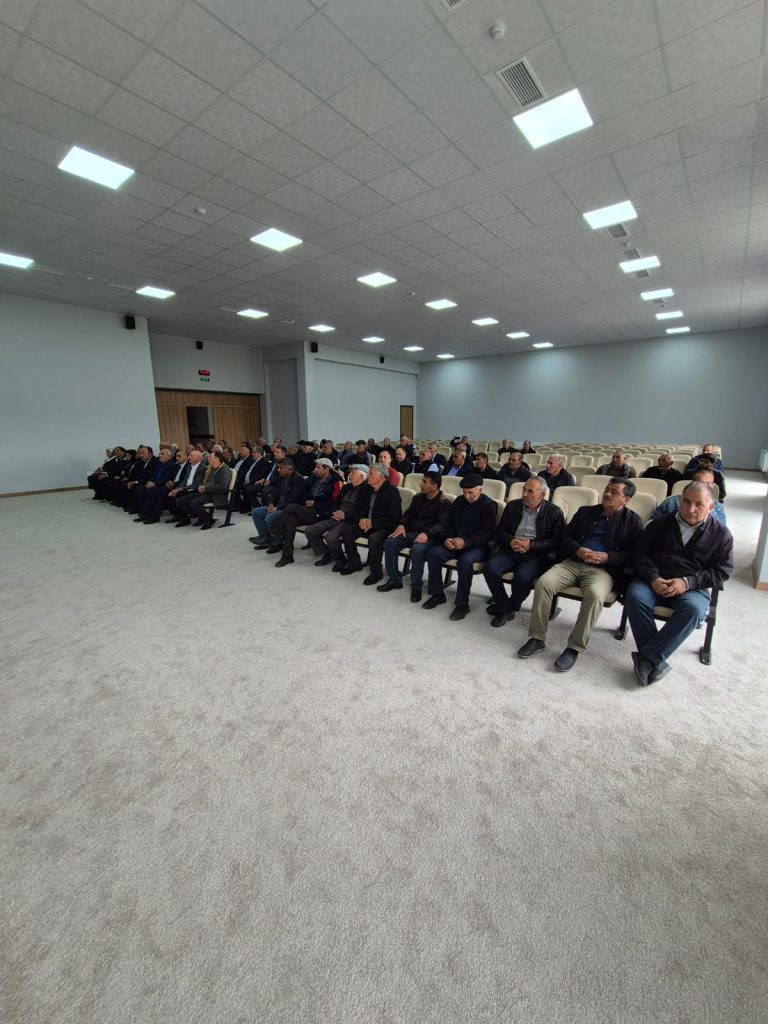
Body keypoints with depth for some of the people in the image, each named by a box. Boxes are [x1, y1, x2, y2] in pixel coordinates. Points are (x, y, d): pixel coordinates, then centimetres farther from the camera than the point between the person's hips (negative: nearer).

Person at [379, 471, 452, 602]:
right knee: (389, 542, -17)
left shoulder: (444, 503, -5)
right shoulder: (418, 498, 15)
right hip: (412, 532, 6)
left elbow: (441, 524, -16)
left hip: (431, 536, -6)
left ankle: (416, 586, -18)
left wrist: (426, 533, -33)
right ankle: (395, 579, -4)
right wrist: (401, 525, -2)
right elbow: (408, 514, 20)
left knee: (417, 549, -37)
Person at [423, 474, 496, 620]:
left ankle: (462, 604, -21)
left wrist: (466, 542, -28)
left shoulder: (488, 505, -8)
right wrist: (448, 538, -6)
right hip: (456, 543, 6)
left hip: (478, 546, -6)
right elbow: (450, 523, 16)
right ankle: (437, 594, -2)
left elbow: (487, 533, -15)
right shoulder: (459, 501, 11)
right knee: (433, 553, -16)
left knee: (464, 560, -36)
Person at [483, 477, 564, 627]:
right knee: (490, 568, -25)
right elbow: (500, 531, 14)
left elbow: (556, 541, -2)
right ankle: (505, 608, -5)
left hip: (535, 554, -3)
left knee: (523, 577, -33)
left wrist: (531, 545, -15)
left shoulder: (554, 512, 2)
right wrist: (511, 541, -8)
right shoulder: (512, 506, 12)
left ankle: (509, 607, -1)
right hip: (510, 550, 4)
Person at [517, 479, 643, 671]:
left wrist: (607, 557, -13)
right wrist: (578, 550, -5)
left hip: (603, 569, -3)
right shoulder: (586, 511, 20)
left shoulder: (632, 520, 11)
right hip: (572, 562, 3)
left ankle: (575, 647, -22)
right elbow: (564, 536, 16)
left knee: (594, 594, -36)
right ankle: (537, 638, -13)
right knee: (543, 583, -23)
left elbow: (634, 554, 2)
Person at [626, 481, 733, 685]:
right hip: (654, 582, 1)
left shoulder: (721, 534, 6)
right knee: (634, 595, -31)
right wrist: (653, 578, -13)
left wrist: (687, 582, -15)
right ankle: (657, 660, -27)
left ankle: (648, 658, -30)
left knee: (694, 609, -35)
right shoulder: (660, 524, 9)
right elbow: (641, 553, 5)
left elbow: (721, 571, 1)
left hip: (693, 588, -1)